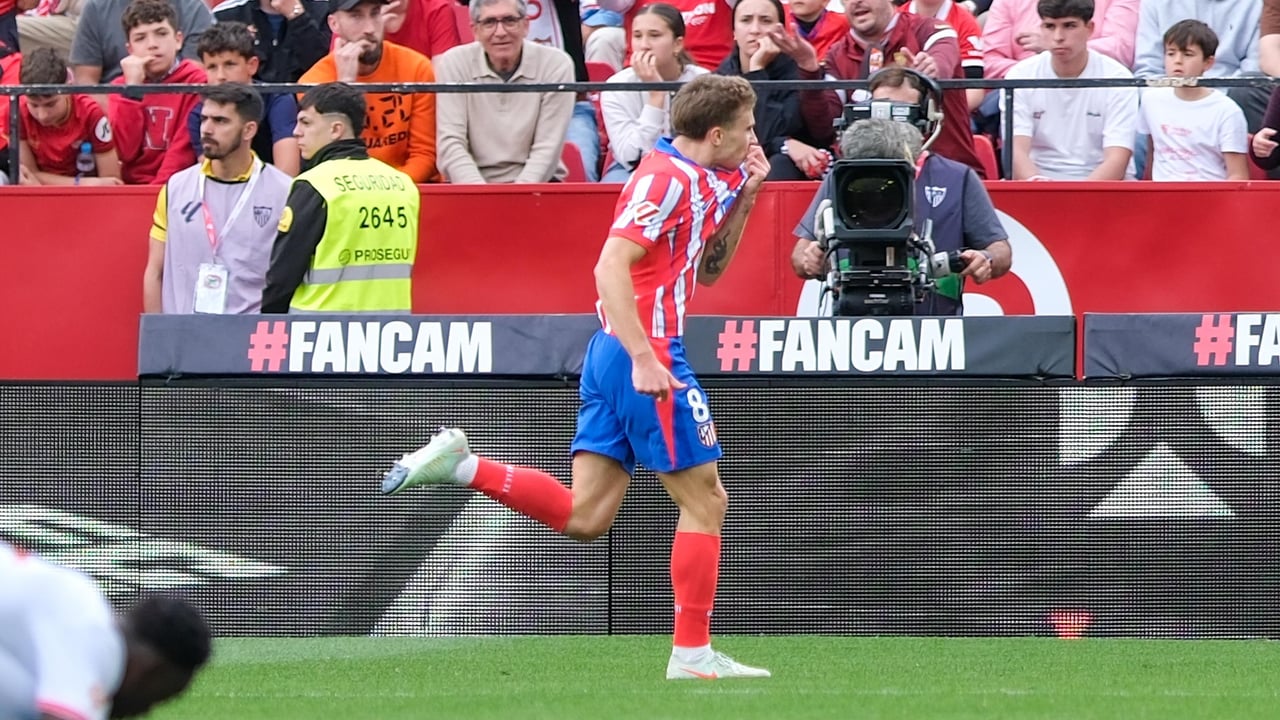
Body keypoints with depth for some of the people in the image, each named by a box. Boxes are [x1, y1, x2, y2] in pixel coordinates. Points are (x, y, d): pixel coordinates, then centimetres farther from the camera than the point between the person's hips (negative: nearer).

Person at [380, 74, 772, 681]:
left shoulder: (699, 180, 14)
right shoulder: (666, 177, -14)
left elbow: (708, 269, 25)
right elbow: (610, 265, -23)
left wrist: (744, 196, 13)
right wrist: (644, 357, -28)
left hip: (614, 353, 9)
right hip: (646, 356, -9)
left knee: (583, 517, 7)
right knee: (705, 500, 0)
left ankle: (461, 465, 2)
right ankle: (692, 652, 4)